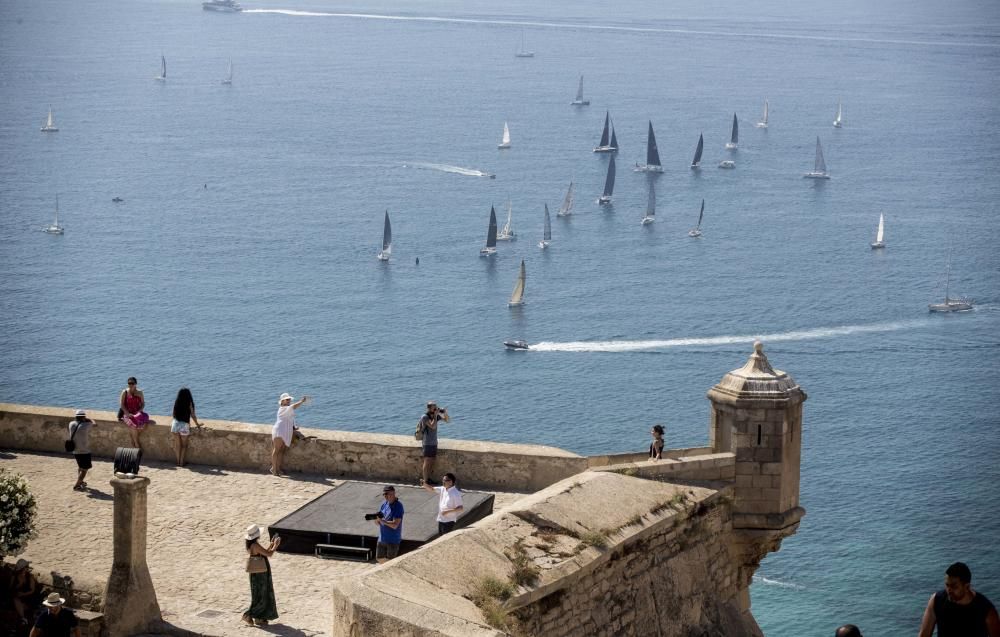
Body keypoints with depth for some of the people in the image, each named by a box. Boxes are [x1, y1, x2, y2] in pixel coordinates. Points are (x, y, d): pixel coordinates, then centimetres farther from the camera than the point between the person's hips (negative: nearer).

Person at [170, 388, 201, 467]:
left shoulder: (176, 403, -1)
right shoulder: (189, 404, -9)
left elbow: (174, 414, 7)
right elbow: (193, 415, -4)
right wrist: (197, 424, 10)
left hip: (175, 424, 3)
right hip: (184, 425, -3)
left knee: (177, 445, 14)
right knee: (184, 445, 11)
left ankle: (178, 461, 18)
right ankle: (181, 462, 10)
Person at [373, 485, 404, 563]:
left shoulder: (398, 506, -15)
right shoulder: (384, 504, 7)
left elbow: (395, 525, -22)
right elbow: (378, 523, 9)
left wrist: (382, 520, -28)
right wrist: (375, 519, -13)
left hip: (393, 540, -7)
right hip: (382, 539, 7)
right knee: (379, 559, 14)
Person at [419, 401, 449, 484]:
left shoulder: (437, 416, 5)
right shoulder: (425, 417, -14)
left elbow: (448, 420, 10)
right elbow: (433, 426, -25)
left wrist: (445, 413, -7)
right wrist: (435, 415, -20)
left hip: (434, 443, 7)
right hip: (427, 444, -7)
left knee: (432, 462, 9)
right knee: (427, 462, -6)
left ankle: (427, 478, 19)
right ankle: (425, 481, -2)